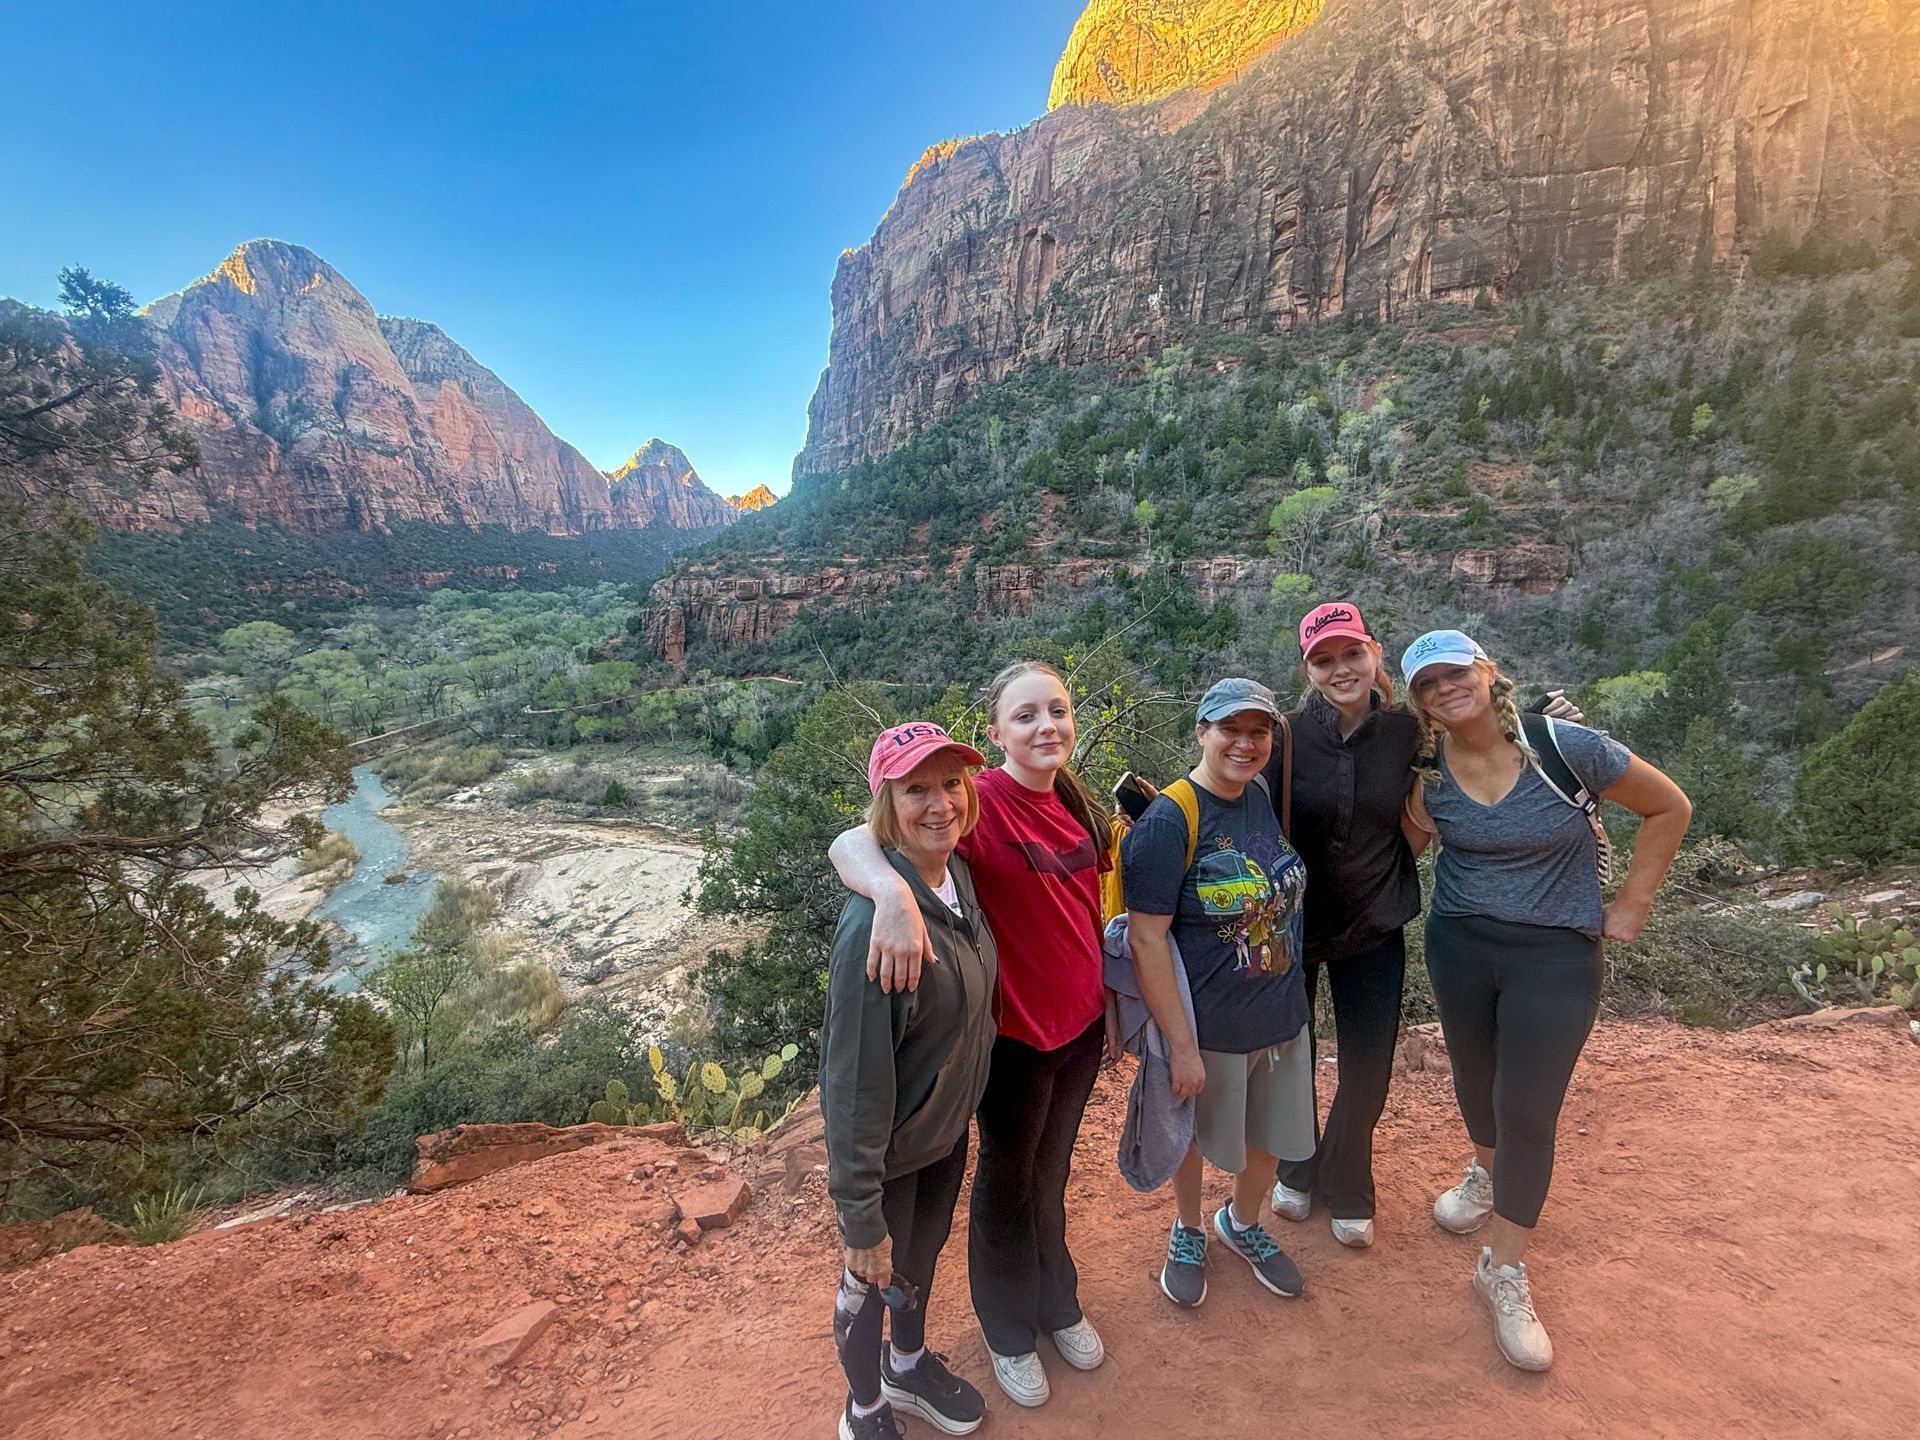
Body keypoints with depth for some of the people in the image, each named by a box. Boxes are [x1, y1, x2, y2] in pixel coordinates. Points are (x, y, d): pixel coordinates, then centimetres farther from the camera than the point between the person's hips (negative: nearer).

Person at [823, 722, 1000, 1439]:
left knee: (924, 1255, 31)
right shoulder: (875, 924, -36)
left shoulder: (958, 873, -11)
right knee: (873, 1280, 21)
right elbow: (854, 1080, -28)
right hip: (888, 1149, -7)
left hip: (949, 1126, 7)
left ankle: (910, 1365, 60)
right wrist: (861, 1218, -19)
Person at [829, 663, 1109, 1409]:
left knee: (1052, 1172, 27)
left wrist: (1110, 998, 14)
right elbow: (849, 843, -37)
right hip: (1015, 1033, -6)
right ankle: (1010, 1333, 47)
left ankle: (1058, 1303, 54)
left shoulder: (1075, 800, -3)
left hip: (1081, 1023, 6)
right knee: (1008, 1181, 19)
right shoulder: (980, 802, -25)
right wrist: (893, 891, -57)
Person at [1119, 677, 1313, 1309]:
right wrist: (1181, 1045, -21)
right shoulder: (1168, 821, -23)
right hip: (1209, 1026, -6)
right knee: (1197, 1136, 19)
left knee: (1269, 1137, 23)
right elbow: (1146, 938, -23)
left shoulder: (1262, 800, -3)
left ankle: (1242, 1223, 53)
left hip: (1283, 1018, 6)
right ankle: (1189, 1231, 49)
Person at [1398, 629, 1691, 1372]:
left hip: (1556, 953, -3)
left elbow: (1670, 808, -4)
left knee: (1527, 1110, -1)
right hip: (1459, 943, 3)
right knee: (1474, 1078, 21)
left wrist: (1631, 904, -4)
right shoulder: (1428, 770, -8)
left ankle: (1504, 1271, 20)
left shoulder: (1565, 746, -17)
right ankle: (1487, 1174, 54)